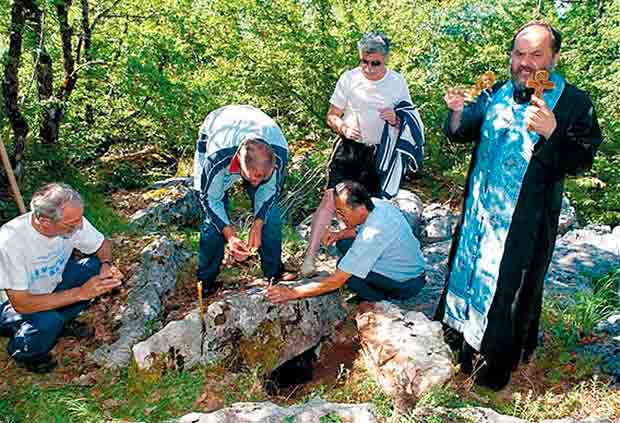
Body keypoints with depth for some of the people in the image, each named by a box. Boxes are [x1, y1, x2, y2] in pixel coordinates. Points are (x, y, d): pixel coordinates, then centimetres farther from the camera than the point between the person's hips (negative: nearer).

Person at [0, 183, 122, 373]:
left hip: (51, 284, 5)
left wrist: (107, 265, -24)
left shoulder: (73, 222, -21)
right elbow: (21, 304, -32)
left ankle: (58, 322, 3)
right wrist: (80, 293, -36)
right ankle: (21, 352, 1)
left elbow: (103, 245, -1)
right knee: (46, 323, -34)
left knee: (96, 267, -16)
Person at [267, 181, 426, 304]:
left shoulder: (371, 237, -36)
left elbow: (336, 281, -32)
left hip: (407, 285, -8)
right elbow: (361, 227, 13)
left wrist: (293, 292, -26)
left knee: (347, 273, -22)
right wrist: (340, 234, -8)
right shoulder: (377, 203, -12)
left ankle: (385, 300, 0)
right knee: (343, 243, 2)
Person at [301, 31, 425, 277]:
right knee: (331, 198, -14)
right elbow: (331, 116, 3)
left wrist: (395, 120, -15)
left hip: (380, 154, 2)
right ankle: (310, 257, -10)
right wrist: (343, 128, -19)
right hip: (350, 148, -1)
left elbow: (410, 123, 8)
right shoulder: (349, 78, -3)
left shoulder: (398, 82, 1)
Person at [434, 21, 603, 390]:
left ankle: (499, 363, 26)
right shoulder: (496, 94, 4)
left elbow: (581, 162, -17)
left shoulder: (574, 104, -10)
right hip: (480, 210, 5)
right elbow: (459, 134, 7)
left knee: (510, 286, 6)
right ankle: (462, 339, 41)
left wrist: (552, 132, -34)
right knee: (469, 270, 18)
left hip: (525, 221, -5)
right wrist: (457, 110, -14)